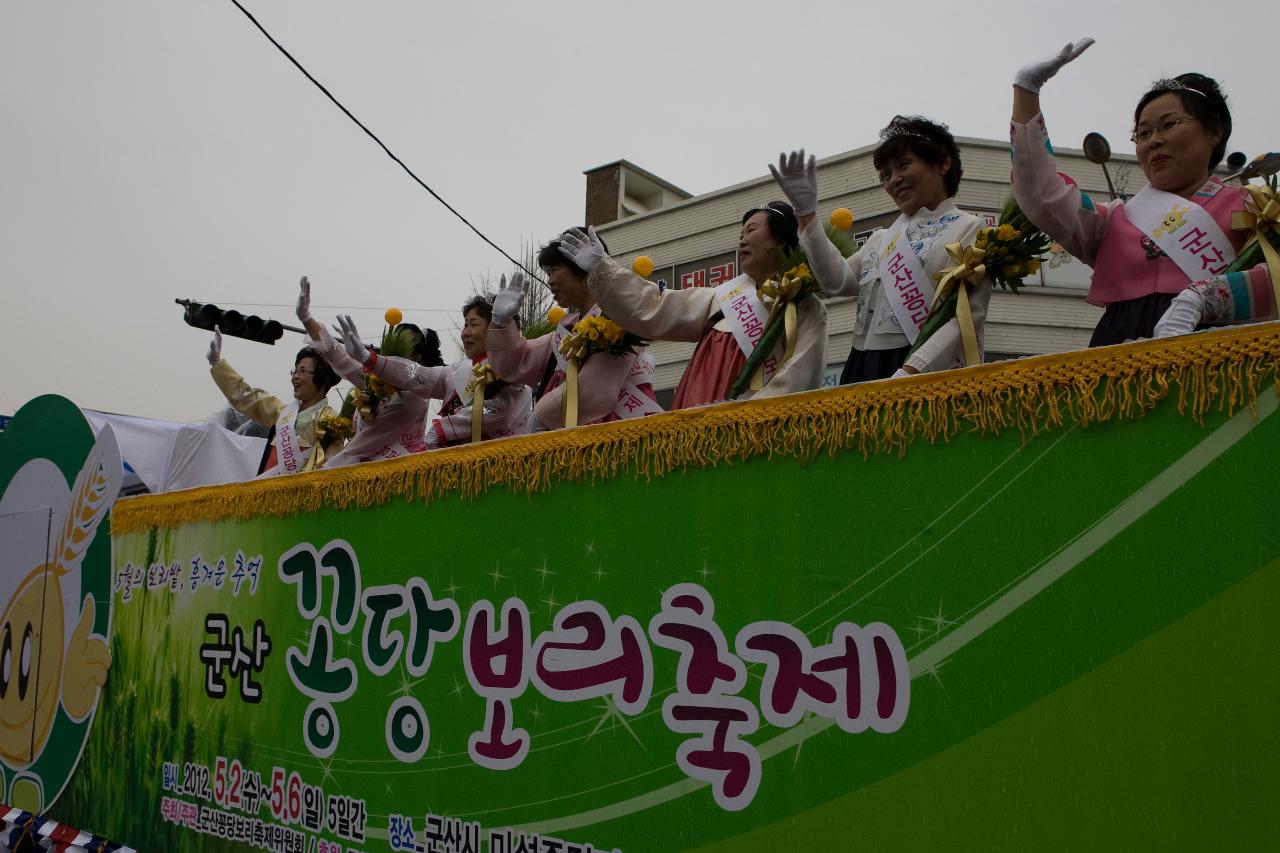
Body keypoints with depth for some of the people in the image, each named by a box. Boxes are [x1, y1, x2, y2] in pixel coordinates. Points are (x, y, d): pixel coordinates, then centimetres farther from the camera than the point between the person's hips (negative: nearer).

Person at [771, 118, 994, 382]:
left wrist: (910, 371, -21)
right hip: (863, 371, 5)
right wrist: (806, 212, 3)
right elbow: (836, 281, 7)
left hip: (926, 372, -5)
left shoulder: (968, 229, 3)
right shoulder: (881, 237, 23)